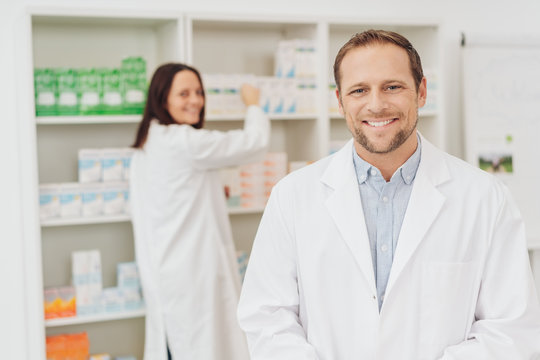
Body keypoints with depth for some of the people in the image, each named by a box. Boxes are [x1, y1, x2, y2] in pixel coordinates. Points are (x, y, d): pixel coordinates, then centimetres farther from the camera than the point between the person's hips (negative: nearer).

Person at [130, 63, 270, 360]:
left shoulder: (145, 146, 14)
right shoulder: (185, 142, -15)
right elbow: (255, 141, -10)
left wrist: (213, 193, 20)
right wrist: (252, 104, 9)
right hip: (193, 273, -10)